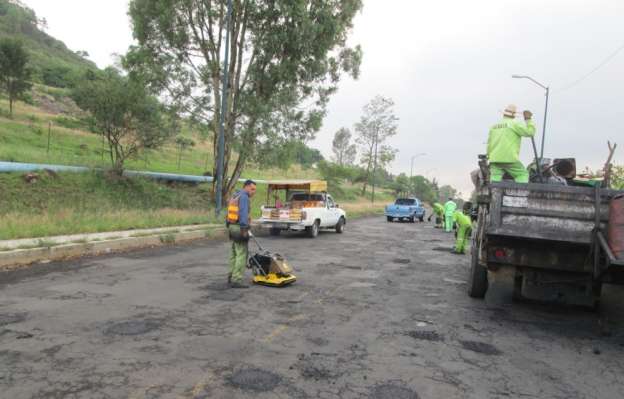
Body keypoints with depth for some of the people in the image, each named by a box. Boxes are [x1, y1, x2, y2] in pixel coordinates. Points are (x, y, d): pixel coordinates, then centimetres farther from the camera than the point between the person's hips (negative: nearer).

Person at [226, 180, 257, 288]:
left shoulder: (235, 196, 18)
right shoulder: (244, 197, -11)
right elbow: (243, 214, -21)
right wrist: (244, 229, -23)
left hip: (232, 226, 10)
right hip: (239, 228, -10)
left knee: (234, 253, 17)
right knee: (242, 254, -9)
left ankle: (231, 276, 24)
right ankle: (236, 280, -11)